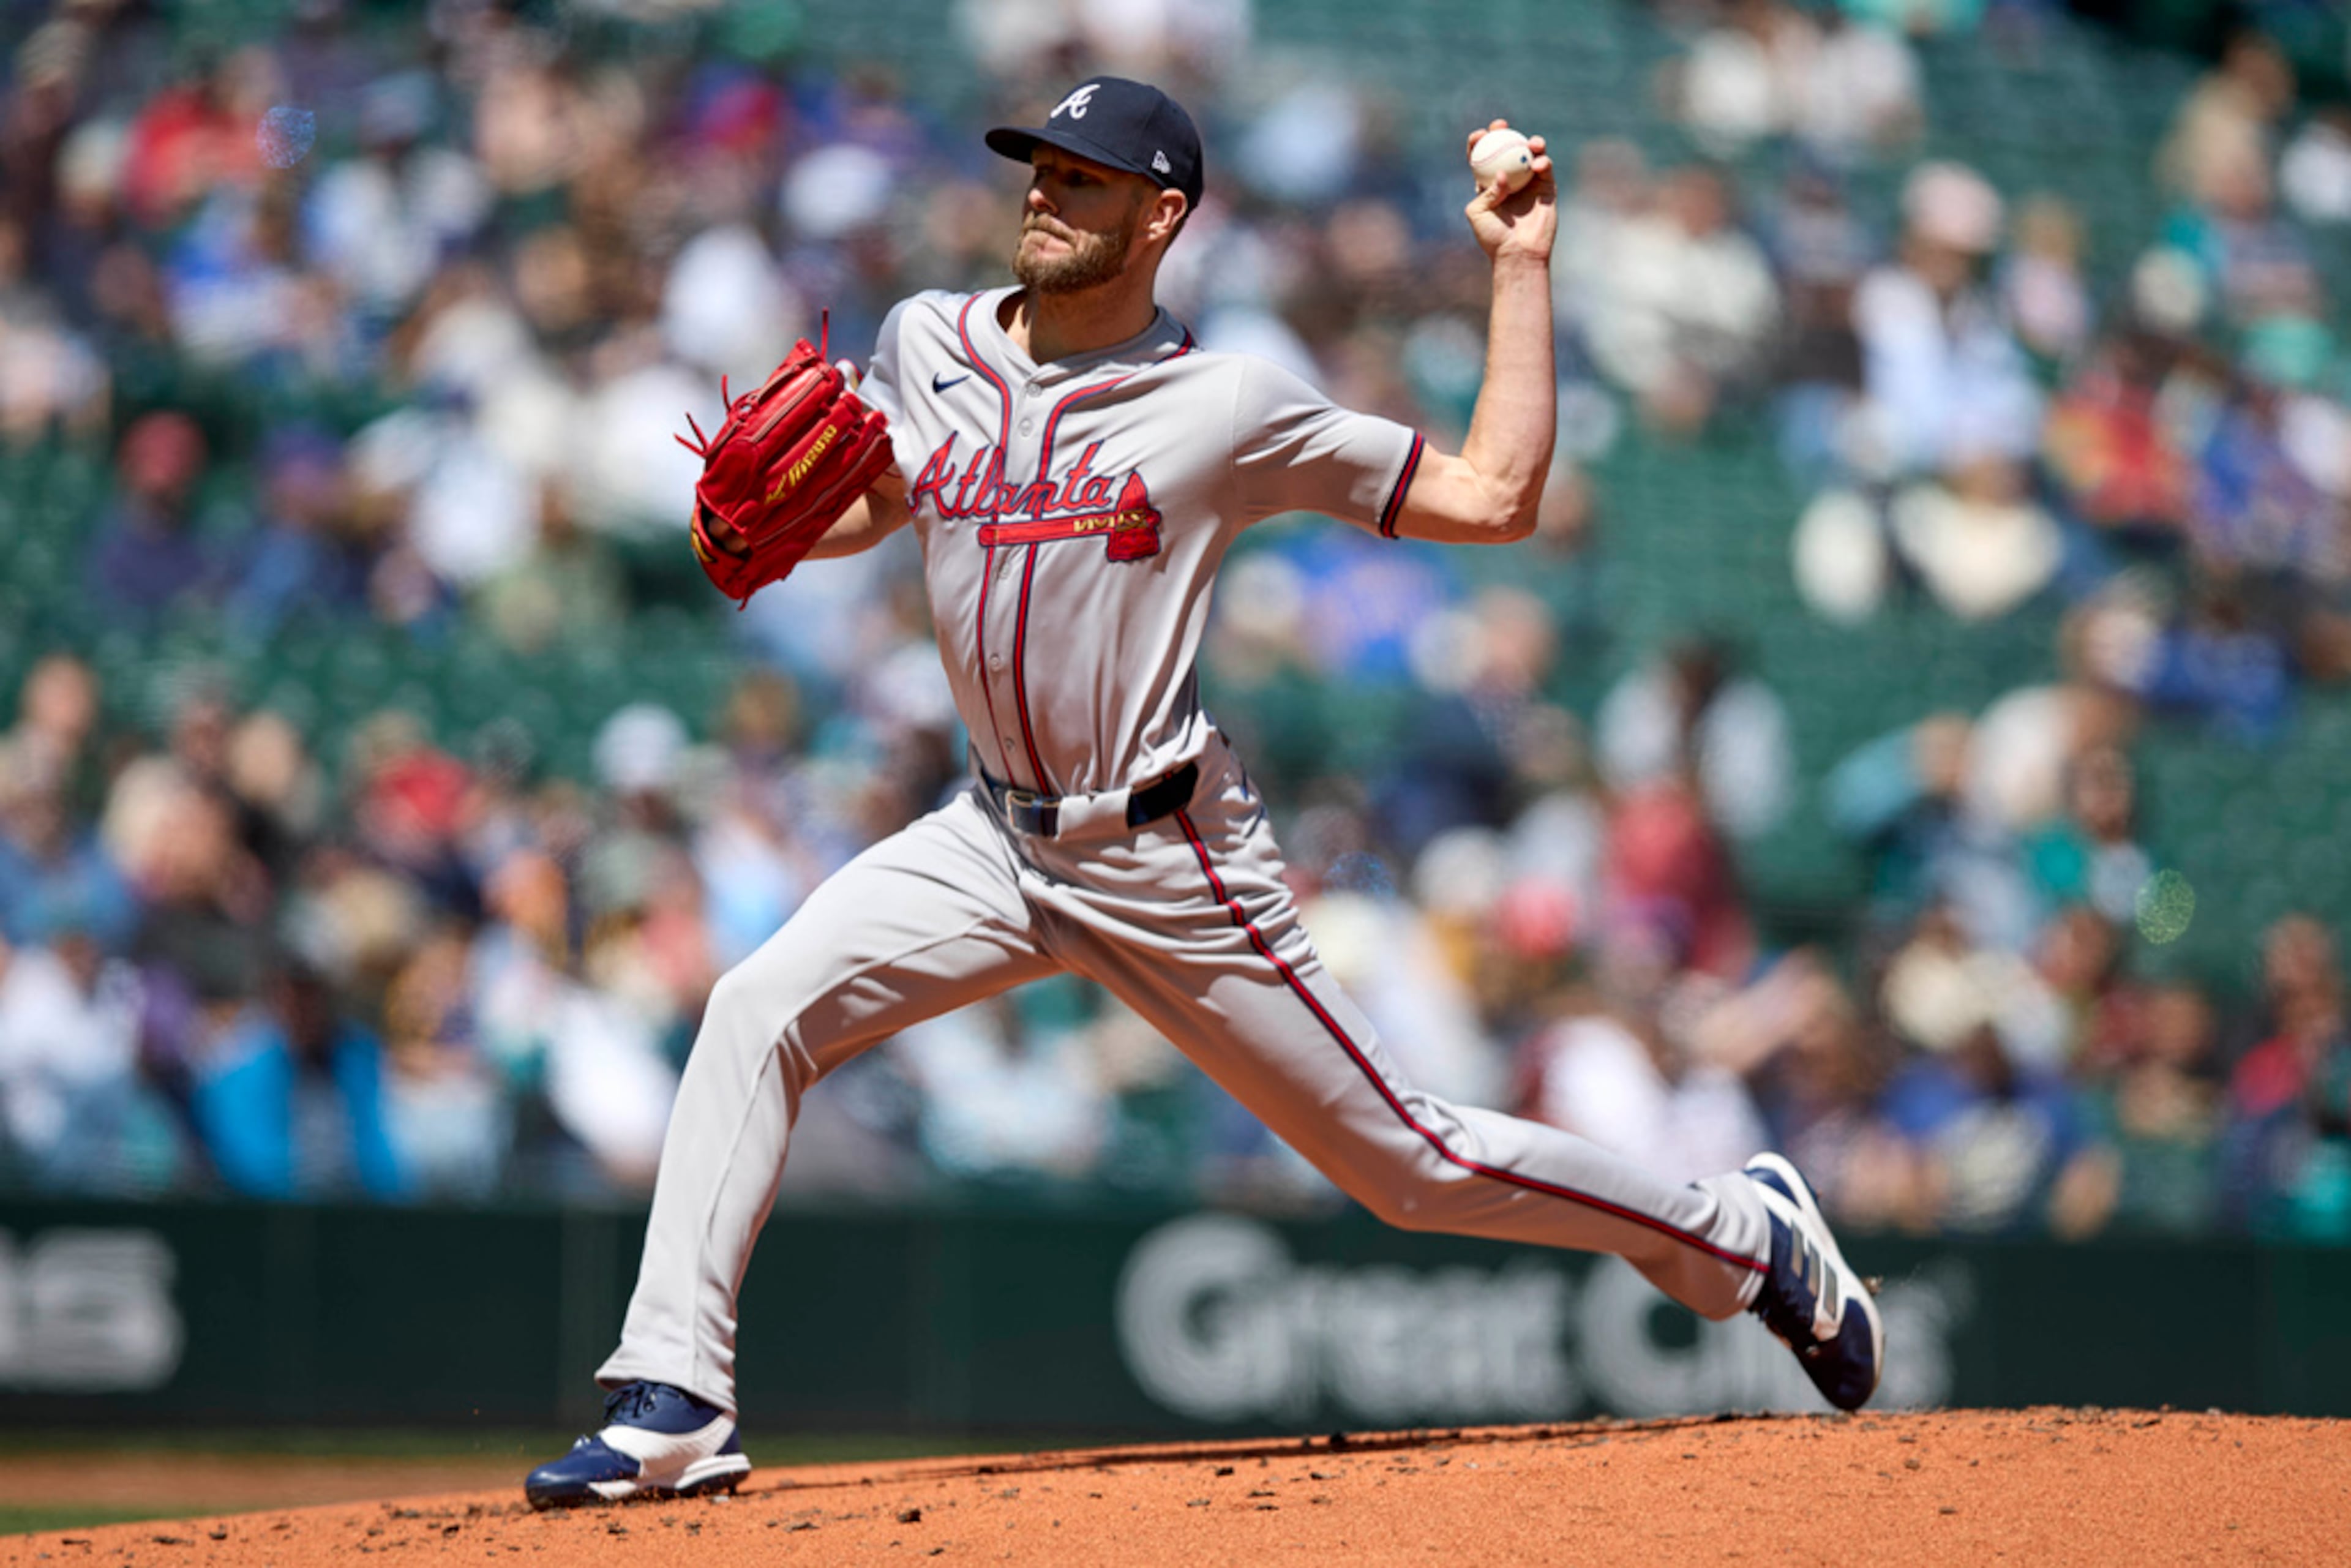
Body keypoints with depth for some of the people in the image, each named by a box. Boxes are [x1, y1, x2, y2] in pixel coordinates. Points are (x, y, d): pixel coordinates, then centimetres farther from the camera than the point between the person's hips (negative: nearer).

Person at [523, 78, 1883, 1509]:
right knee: (759, 1010, -16)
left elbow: (1493, 499, -8)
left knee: (1409, 1160, 1)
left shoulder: (1225, 408, -10)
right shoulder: (929, 344, 3)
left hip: (1170, 869, -4)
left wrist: (1521, 265, -11)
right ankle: (677, 1406, -15)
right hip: (997, 840, 4)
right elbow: (869, 504, 22)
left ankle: (1743, 1233, 23)